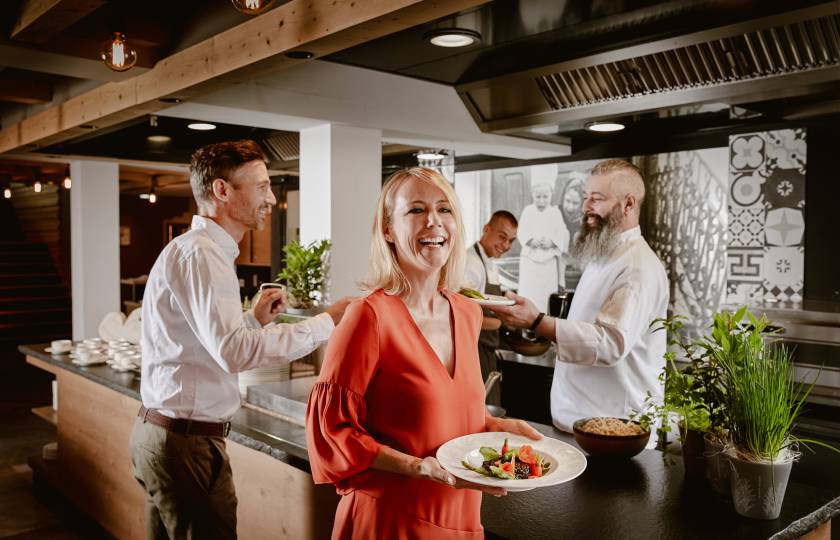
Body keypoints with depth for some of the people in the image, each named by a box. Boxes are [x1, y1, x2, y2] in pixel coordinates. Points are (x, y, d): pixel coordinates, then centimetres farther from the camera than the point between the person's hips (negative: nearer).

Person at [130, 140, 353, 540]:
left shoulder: (193, 248, 15)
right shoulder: (201, 254, -19)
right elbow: (234, 352, -31)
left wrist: (255, 319, 10)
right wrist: (327, 322, -26)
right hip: (187, 442, -10)